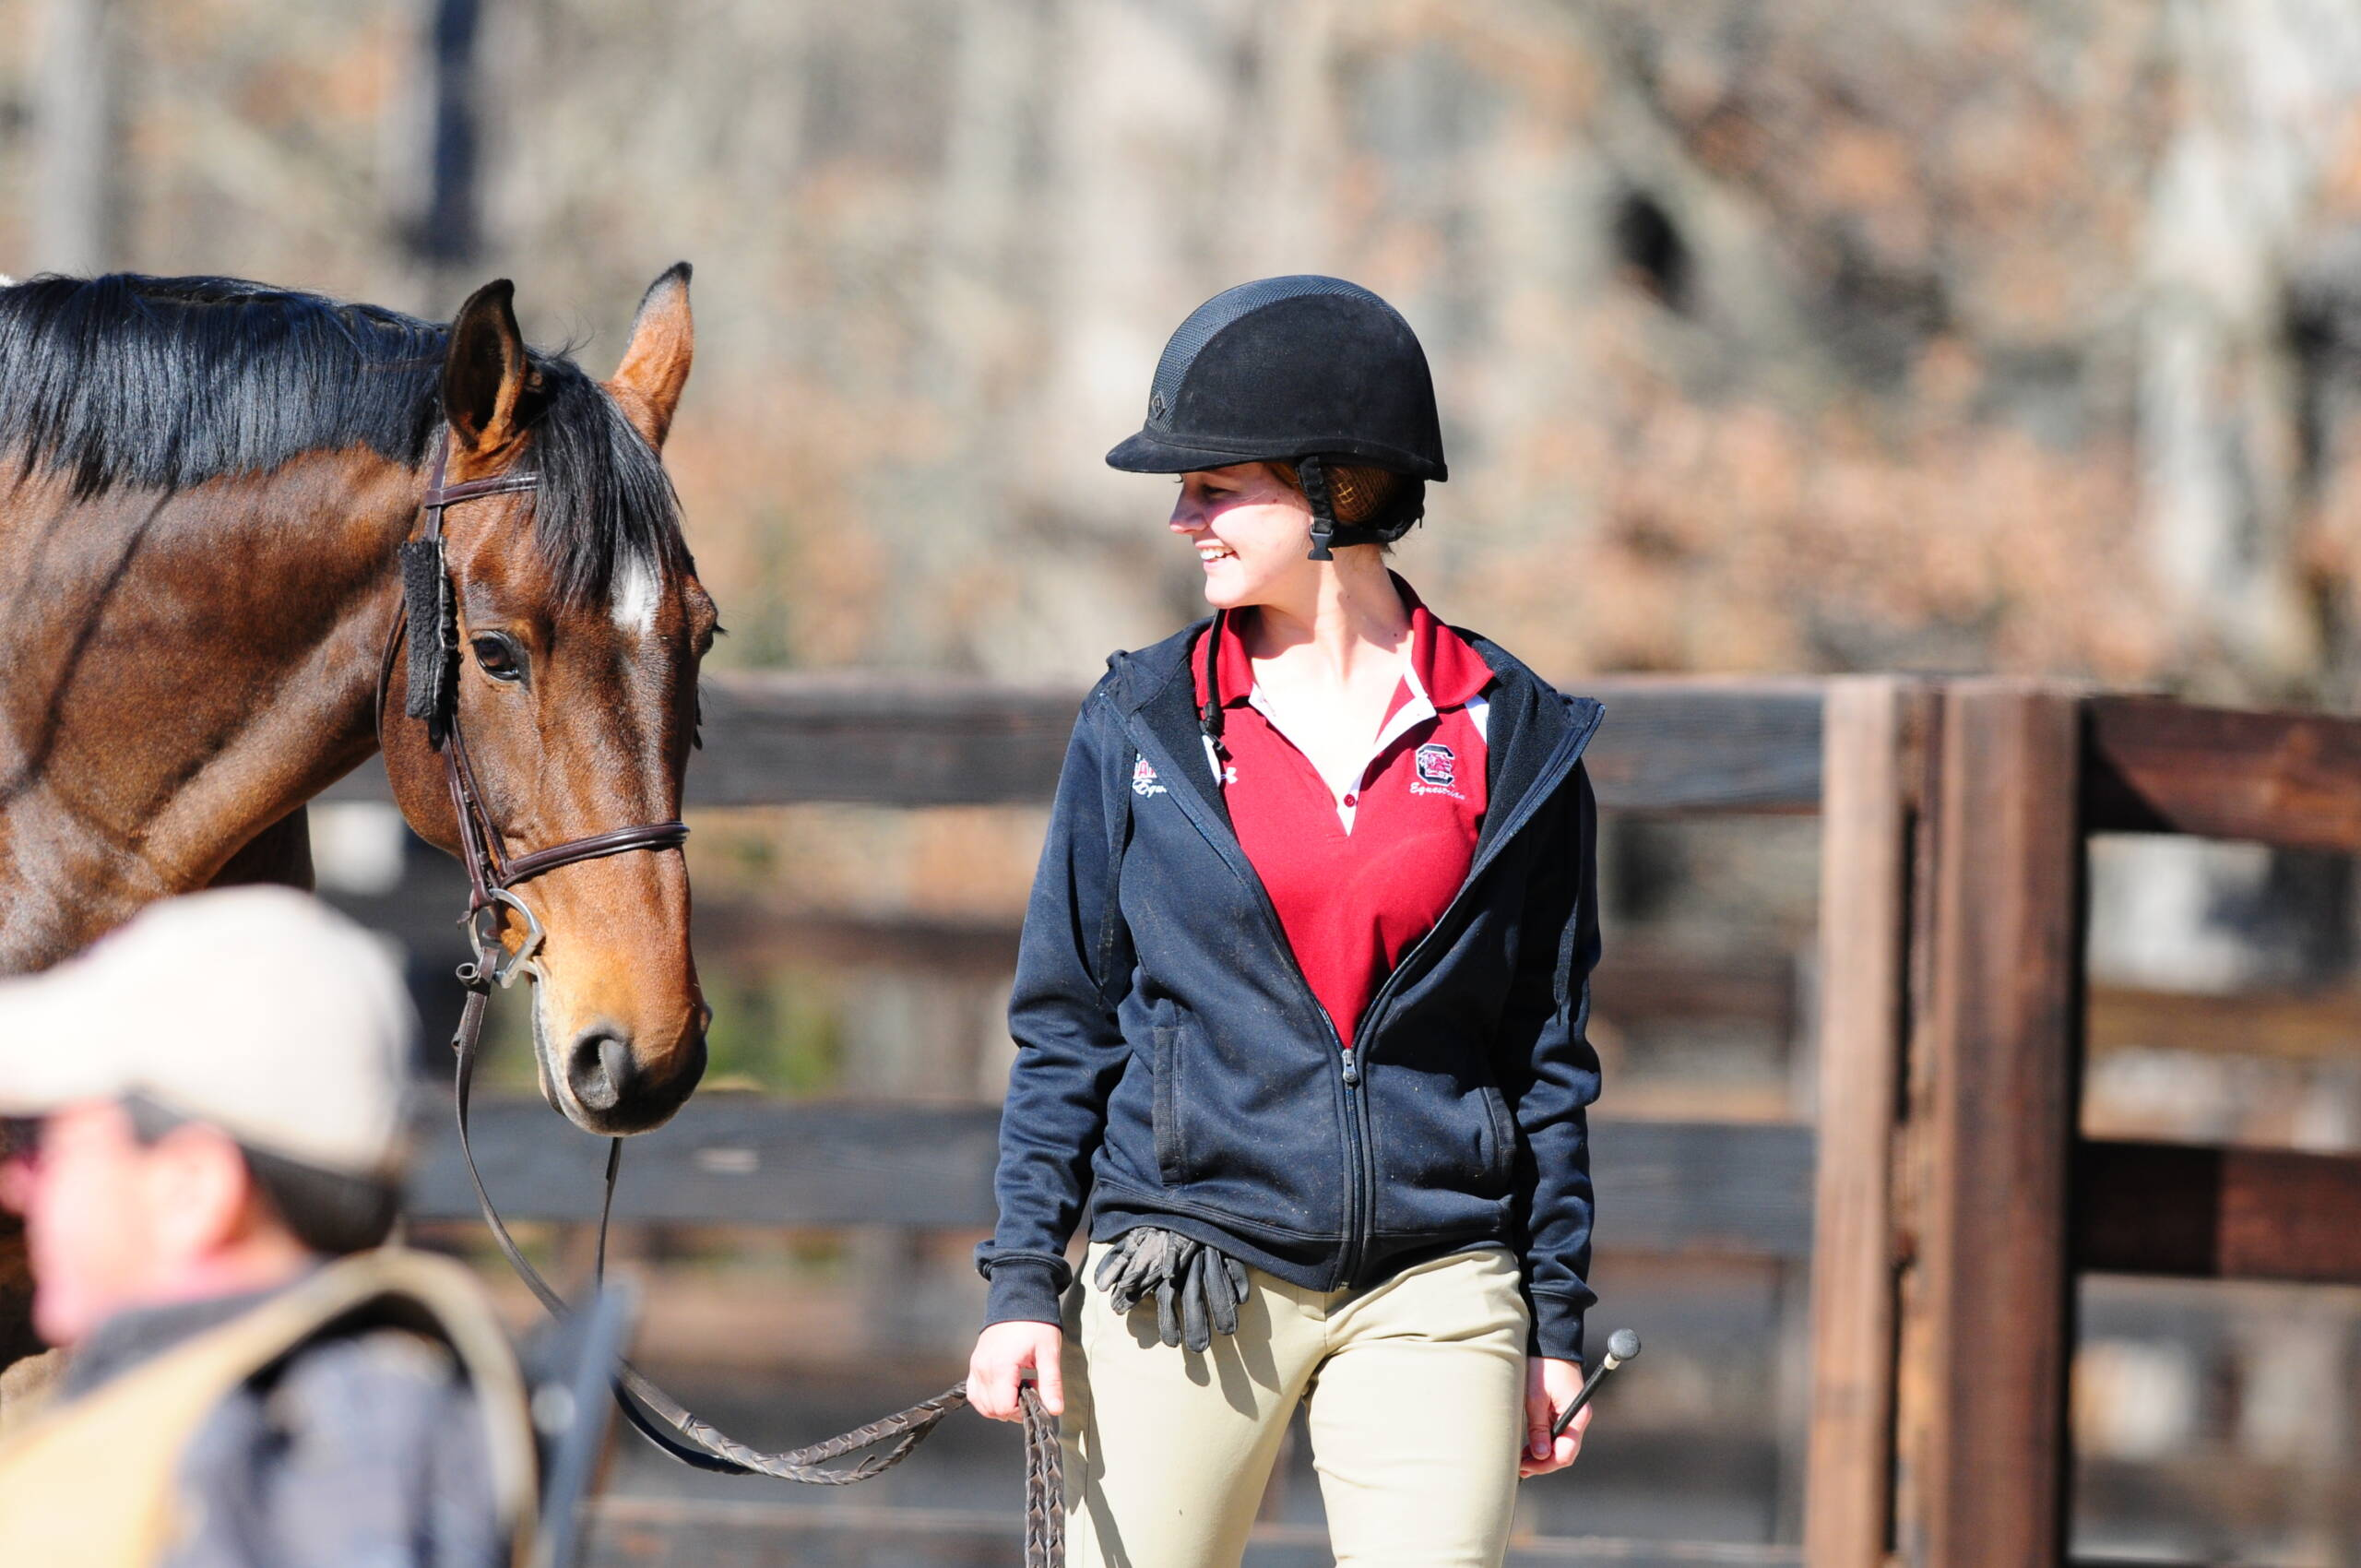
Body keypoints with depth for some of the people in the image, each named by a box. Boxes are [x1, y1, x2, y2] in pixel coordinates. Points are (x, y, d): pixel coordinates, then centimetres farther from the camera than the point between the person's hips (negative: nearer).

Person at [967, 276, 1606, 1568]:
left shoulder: (1511, 738, 3)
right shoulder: (1140, 723, 4)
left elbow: (1548, 1048, 8)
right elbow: (1065, 1025, 8)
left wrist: (1557, 1320, 7)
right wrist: (1023, 1280, 1)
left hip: (1432, 1289, 0)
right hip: (1185, 1275, 0)